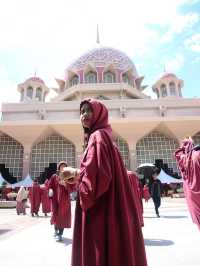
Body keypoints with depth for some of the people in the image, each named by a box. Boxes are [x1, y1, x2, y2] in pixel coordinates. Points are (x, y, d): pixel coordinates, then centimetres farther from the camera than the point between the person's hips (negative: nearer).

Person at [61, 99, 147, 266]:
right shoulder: (101, 135, 16)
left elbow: (100, 172, -25)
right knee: (111, 249, 18)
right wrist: (77, 176, 11)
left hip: (101, 208, -10)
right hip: (106, 206, 10)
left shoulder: (98, 136, -13)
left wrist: (75, 173, -10)